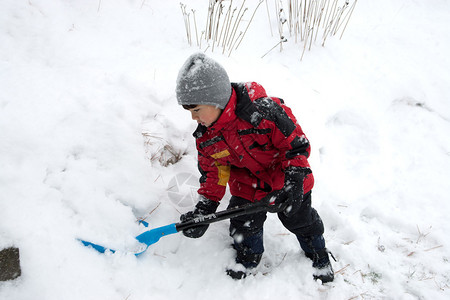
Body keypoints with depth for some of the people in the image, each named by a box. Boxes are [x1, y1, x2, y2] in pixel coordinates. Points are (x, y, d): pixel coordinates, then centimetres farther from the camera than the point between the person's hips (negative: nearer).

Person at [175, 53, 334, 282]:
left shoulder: (263, 111, -35)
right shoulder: (205, 136, -14)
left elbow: (296, 144, -25)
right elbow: (213, 171, -2)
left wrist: (293, 183, -30)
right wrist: (204, 208, -10)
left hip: (286, 178, -4)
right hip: (247, 184, 4)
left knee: (300, 218, 12)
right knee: (243, 222, 3)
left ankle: (318, 254, 41)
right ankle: (249, 256, 36)